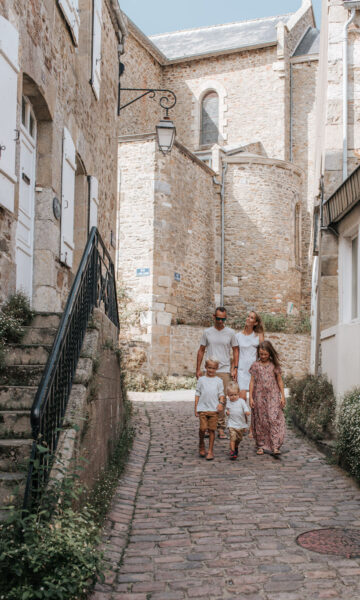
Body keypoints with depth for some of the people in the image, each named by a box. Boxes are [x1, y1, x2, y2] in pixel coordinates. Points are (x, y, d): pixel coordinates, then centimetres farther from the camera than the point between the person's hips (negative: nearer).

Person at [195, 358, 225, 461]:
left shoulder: (219, 381, 9)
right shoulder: (201, 379, 7)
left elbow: (221, 394, 9)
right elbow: (197, 394, 9)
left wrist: (221, 403, -10)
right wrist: (196, 408, 5)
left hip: (214, 409, 1)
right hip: (202, 408, 0)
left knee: (212, 429, 1)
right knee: (203, 428, -10)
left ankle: (210, 451, 11)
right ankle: (201, 444, 19)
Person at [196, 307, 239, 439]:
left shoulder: (230, 332, 4)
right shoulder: (207, 332, 6)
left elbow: (235, 350, 8)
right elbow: (201, 351, 11)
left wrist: (235, 368, -1)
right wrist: (198, 369, 6)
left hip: (225, 371, -1)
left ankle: (221, 427, 4)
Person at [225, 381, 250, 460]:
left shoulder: (241, 401, -5)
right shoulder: (228, 402, 4)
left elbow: (246, 408, -17)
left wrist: (247, 412, -39)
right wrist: (226, 412, -2)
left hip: (241, 424, 0)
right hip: (232, 424, 0)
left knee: (239, 438, 15)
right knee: (232, 438, -15)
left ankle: (236, 447, 43)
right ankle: (232, 452, -10)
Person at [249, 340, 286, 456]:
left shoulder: (274, 365, 3)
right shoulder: (255, 365, 3)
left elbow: (279, 381, 7)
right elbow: (252, 381, 4)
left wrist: (282, 396, 3)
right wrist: (251, 397, 0)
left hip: (273, 396, -1)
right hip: (259, 396, 1)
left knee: (274, 419, -9)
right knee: (260, 421, 4)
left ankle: (275, 446, -8)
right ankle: (260, 446, 13)